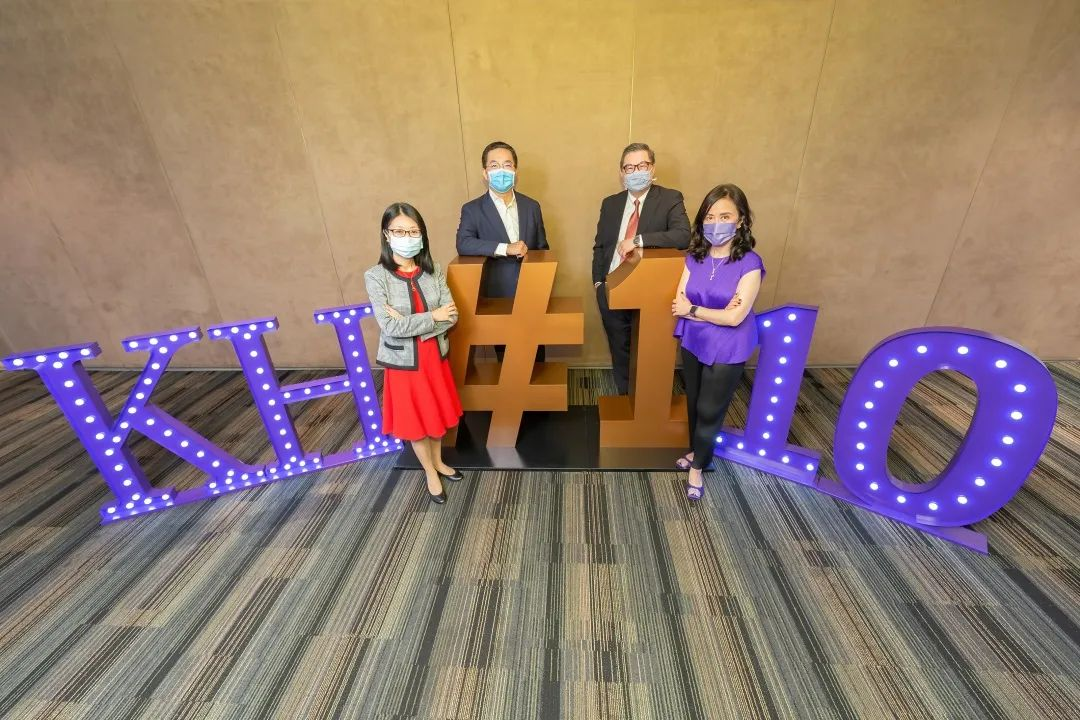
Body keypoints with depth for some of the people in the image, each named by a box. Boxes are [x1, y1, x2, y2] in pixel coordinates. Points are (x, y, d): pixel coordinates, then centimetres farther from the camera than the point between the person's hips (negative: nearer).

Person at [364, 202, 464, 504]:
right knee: (415, 421, 14)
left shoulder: (433, 271, -4)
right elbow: (391, 327, -22)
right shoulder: (376, 277, -14)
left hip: (435, 356, 3)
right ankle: (431, 473, 37)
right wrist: (432, 316, -18)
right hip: (403, 361, -3)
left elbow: (451, 316, -11)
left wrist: (410, 324, -21)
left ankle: (438, 462, 45)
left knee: (437, 414, 20)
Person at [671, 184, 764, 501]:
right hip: (693, 343, 5)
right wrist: (715, 312, -20)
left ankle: (697, 466, 31)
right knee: (693, 403, 20)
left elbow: (735, 317, -23)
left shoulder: (749, 263, -18)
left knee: (710, 410, 9)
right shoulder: (695, 258, -4)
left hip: (727, 351, -4)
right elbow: (678, 304, -8)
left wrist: (693, 310, -14)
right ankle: (696, 451, 45)